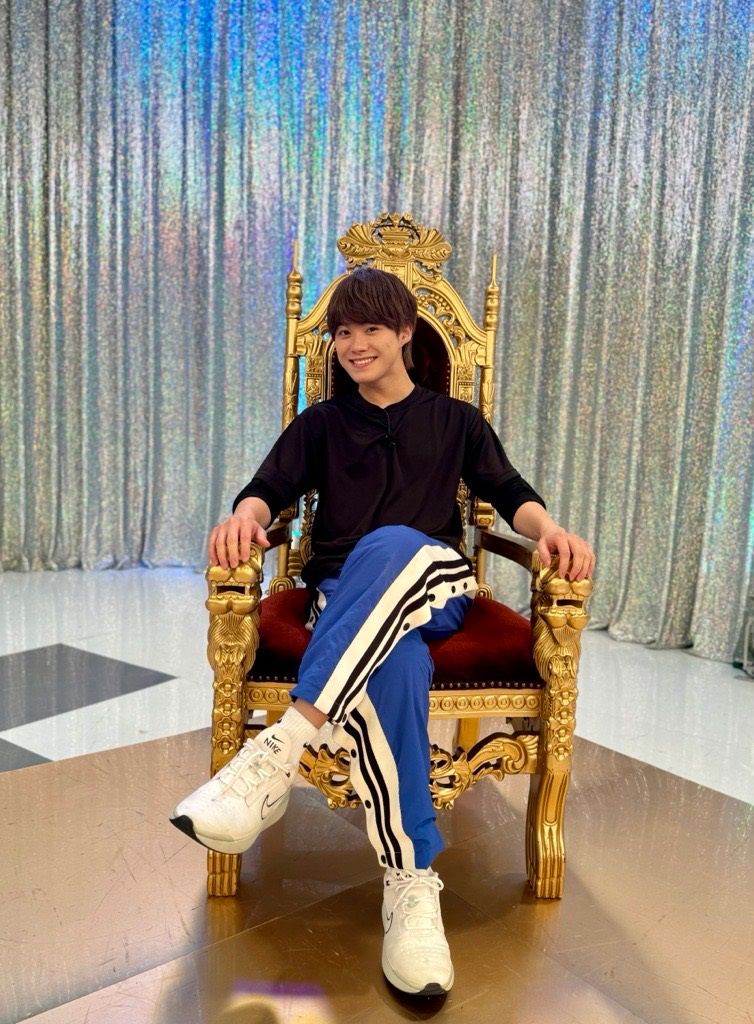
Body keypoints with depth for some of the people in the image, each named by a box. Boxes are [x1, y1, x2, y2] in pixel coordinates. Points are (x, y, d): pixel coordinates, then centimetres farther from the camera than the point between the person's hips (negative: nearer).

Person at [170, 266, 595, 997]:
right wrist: (244, 517, -20)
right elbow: (269, 488, 5)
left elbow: (511, 495, 12)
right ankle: (411, 879, -31)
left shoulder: (456, 421, 20)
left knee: (388, 547, -39)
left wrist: (548, 528, -12)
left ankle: (278, 752, -44)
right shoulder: (321, 425, 20)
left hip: (436, 591, 0)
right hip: (343, 600, 1)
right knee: (392, 665, -38)